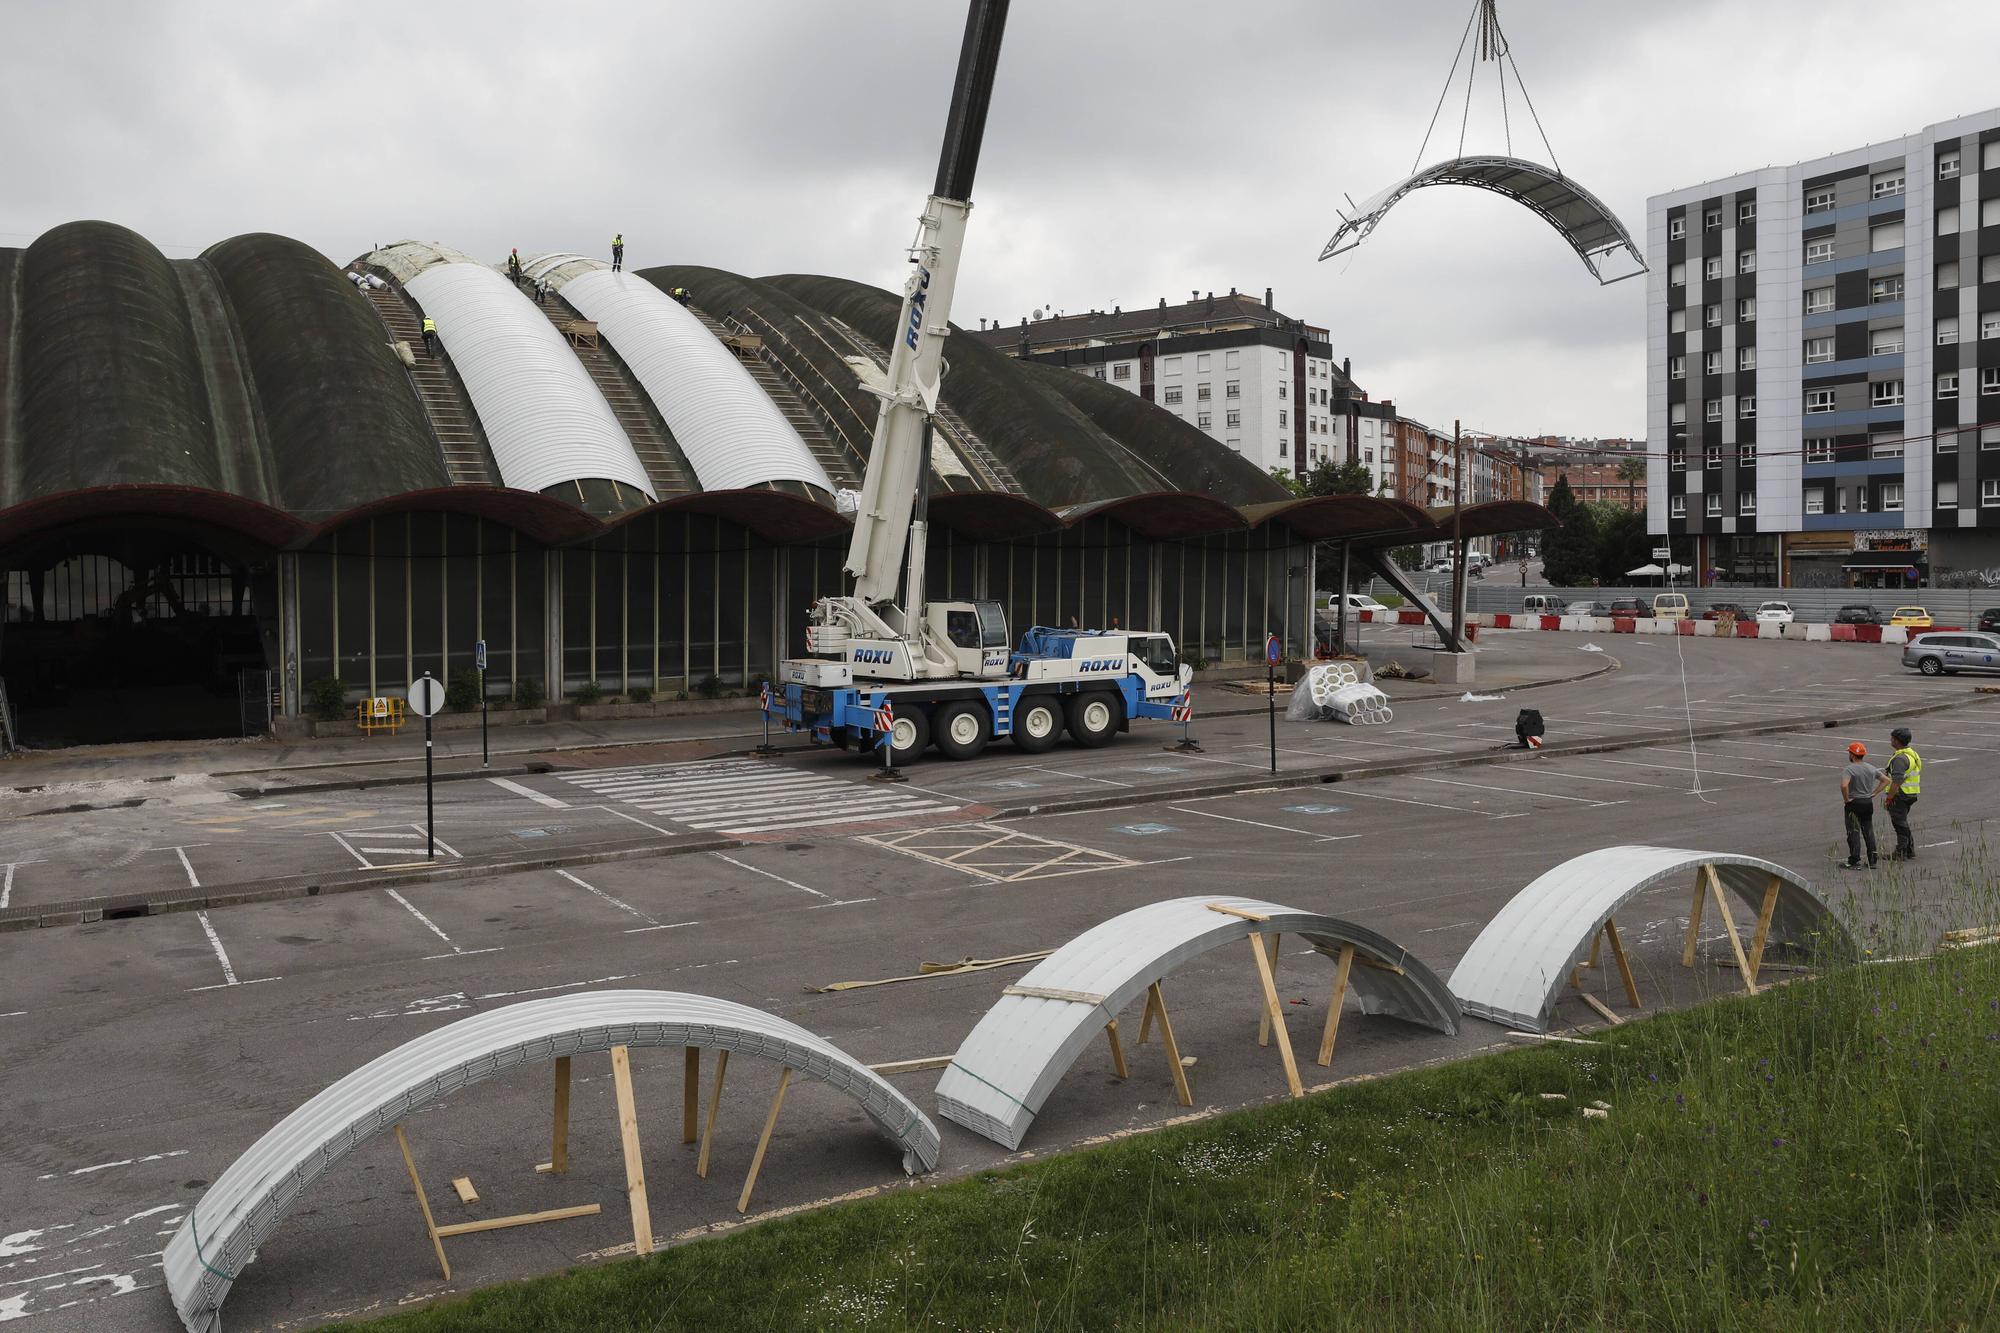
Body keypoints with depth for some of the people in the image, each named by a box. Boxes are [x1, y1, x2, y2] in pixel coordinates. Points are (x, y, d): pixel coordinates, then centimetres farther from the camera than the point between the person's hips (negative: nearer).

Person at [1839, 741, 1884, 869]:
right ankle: (1872, 860, 18)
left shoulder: (1849, 769, -16)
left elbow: (1844, 785, -32)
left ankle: (1855, 862, -3)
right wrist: (1873, 793, 9)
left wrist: (1846, 799, -17)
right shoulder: (1871, 768, 6)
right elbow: (1886, 780, 14)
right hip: (1868, 803, 6)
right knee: (1869, 832, 14)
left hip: (1853, 804, -6)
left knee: (1854, 833, -2)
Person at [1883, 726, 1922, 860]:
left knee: (1900, 823, -2)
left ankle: (1901, 853, 3)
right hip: (1911, 794, 10)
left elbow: (1897, 781, -26)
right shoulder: (1913, 754, 12)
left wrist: (1888, 798, -20)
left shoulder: (1900, 758, -21)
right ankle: (1910, 851, 24)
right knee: (1903, 822, 19)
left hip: (1899, 795, -10)